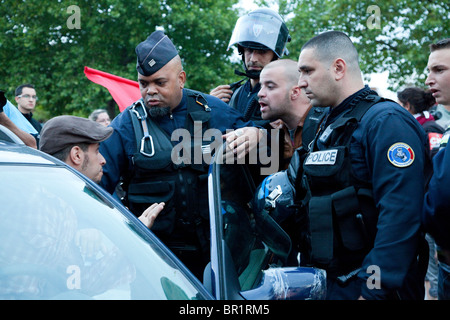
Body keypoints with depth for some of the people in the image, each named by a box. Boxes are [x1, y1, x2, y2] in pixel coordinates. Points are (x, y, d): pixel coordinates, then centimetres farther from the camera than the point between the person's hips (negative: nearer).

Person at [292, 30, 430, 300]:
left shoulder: (385, 121, -15)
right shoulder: (328, 126, 15)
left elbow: (400, 216, -24)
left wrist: (372, 291, -26)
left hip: (366, 285, -8)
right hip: (327, 281, 9)